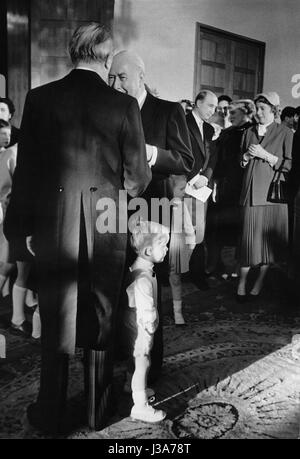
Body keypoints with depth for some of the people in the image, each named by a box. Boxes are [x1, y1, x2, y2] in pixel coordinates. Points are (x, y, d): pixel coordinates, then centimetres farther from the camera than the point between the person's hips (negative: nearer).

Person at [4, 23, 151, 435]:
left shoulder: (40, 98, -2)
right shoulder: (125, 105, -4)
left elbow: (26, 169, -2)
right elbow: (137, 178, -3)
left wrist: (22, 226, 6)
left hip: (54, 227, 0)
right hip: (108, 228, 0)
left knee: (56, 323, 13)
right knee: (101, 323, 14)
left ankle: (52, 414, 26)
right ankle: (98, 411, 29)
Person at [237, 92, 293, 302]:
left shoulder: (285, 133, 4)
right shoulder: (249, 132, 16)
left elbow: (289, 165, -2)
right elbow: (241, 163, 21)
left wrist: (265, 155, -11)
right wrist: (247, 156, -1)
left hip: (273, 191, -2)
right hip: (251, 191, 2)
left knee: (269, 237, 1)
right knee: (249, 237, -3)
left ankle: (260, 281, 14)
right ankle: (242, 282, 5)